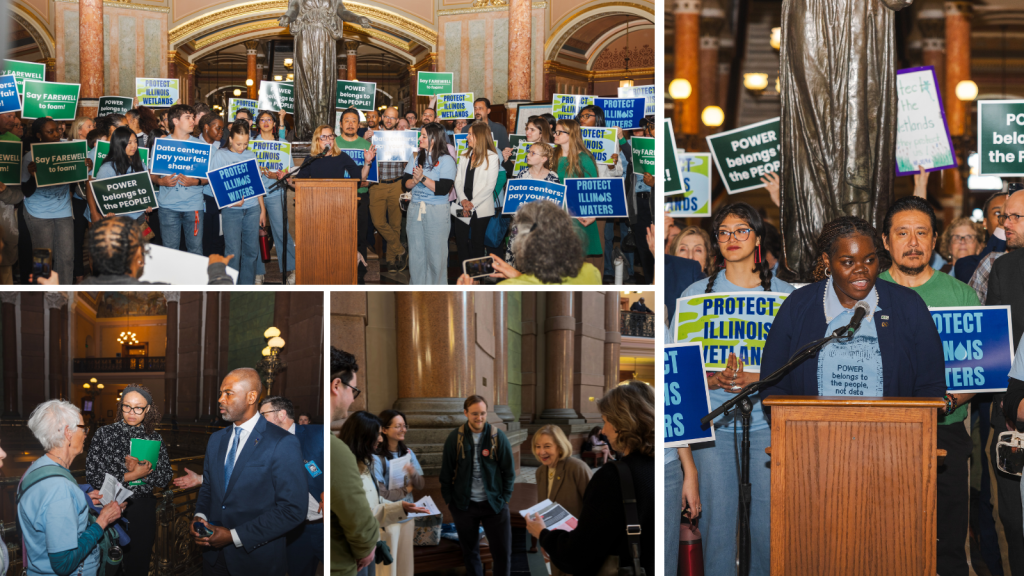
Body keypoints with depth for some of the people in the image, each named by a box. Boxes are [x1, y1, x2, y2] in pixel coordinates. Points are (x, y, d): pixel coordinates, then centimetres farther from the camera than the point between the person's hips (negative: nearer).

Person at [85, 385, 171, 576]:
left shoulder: (155, 438, 5)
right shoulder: (104, 434, -3)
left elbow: (164, 478, -1)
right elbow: (92, 476, -10)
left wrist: (137, 468, -17)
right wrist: (131, 475, -15)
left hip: (143, 510, 2)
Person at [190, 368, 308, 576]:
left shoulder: (283, 444, -13)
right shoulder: (216, 439, 10)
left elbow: (292, 510, -17)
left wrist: (234, 536, -19)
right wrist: (199, 516, -4)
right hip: (214, 557, 6)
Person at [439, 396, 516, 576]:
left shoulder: (498, 437, -5)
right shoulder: (455, 438, -5)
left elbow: (509, 470, 2)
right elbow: (446, 472, 3)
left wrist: (504, 498, -2)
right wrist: (449, 501, 1)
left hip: (494, 503, -1)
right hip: (464, 505, 1)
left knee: (503, 552, -2)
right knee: (470, 552, 11)